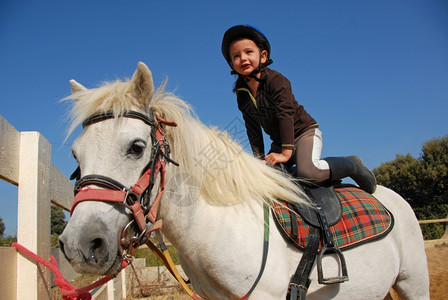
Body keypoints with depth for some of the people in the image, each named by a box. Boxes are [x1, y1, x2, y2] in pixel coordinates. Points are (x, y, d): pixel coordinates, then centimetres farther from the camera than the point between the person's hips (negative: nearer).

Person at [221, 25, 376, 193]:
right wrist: (258, 156, -3)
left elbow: (286, 113, -24)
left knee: (308, 172, -32)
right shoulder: (241, 93, 1)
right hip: (279, 141, 7)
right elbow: (253, 129, 6)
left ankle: (352, 165, -5)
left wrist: (286, 152, -29)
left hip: (304, 131, -7)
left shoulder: (275, 80, -17)